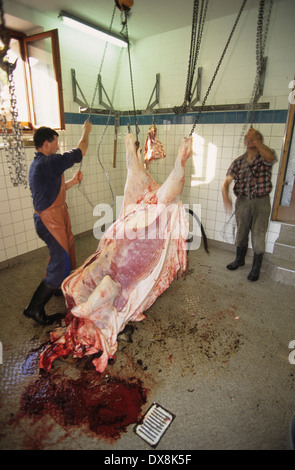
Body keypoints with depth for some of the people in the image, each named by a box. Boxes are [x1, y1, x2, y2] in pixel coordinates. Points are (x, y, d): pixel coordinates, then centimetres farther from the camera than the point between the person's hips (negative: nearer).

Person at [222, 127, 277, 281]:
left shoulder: (265, 158, -3)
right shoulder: (238, 162, 4)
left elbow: (270, 157, -29)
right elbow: (227, 182, -2)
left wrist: (255, 138, -23)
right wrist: (225, 198, -21)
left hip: (260, 201, -3)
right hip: (242, 201, 3)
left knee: (258, 236, 1)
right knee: (241, 232, 15)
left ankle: (256, 268, 18)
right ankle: (240, 259, 37)